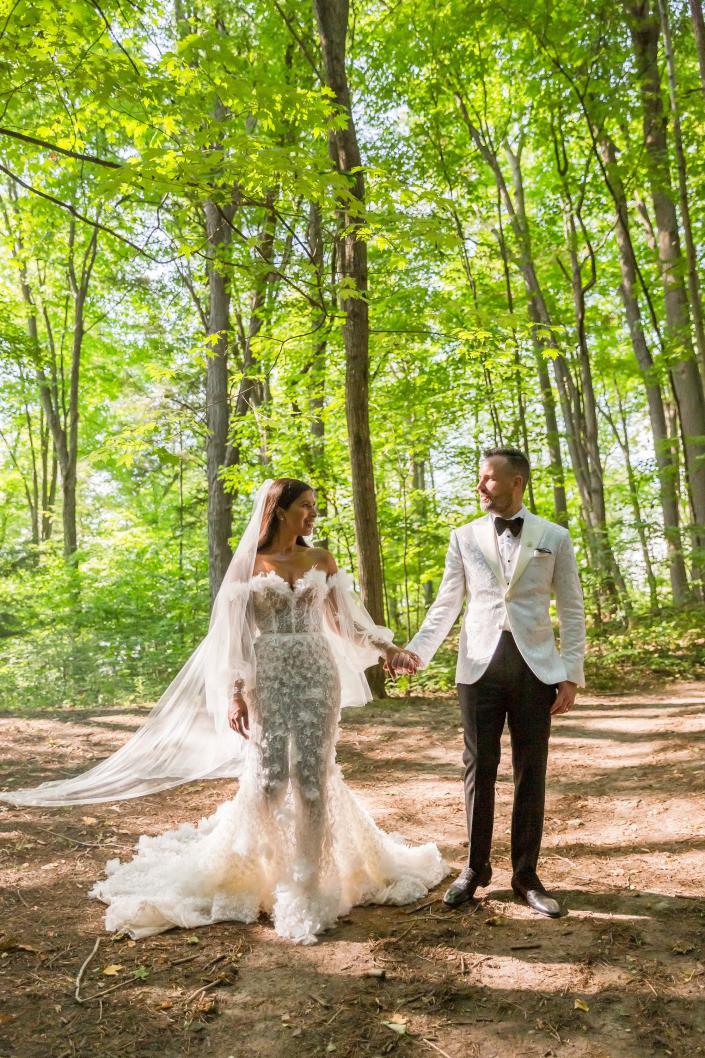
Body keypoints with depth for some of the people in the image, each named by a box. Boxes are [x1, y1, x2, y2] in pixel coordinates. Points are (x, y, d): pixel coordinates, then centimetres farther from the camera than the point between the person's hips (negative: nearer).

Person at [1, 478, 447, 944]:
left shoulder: (322, 561, 8)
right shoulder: (249, 564, 1)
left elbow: (345, 620, 11)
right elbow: (234, 634, -1)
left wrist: (389, 648, 0)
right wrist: (234, 692, -8)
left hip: (317, 677, 2)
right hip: (267, 679, -2)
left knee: (314, 778, 1)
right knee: (266, 779, -2)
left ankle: (307, 886, 13)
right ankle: (244, 871, 22)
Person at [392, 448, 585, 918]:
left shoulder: (554, 537, 4)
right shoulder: (465, 537, 6)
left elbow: (572, 610, 4)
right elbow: (446, 605, 7)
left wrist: (571, 674, -3)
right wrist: (416, 650, -6)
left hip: (535, 666, 0)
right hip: (480, 666, 1)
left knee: (531, 774, 7)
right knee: (479, 770, 7)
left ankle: (526, 874, 22)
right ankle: (476, 867, 22)